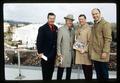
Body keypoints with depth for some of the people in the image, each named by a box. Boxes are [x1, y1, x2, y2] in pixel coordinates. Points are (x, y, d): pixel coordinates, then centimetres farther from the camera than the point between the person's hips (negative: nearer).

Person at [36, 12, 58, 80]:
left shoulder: (56, 28, 8)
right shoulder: (42, 28, -9)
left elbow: (56, 40, 11)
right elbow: (39, 41, -11)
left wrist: (56, 51, 9)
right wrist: (40, 52, -15)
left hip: (53, 53, 5)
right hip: (45, 54, -5)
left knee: (51, 70, 12)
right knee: (45, 71, 4)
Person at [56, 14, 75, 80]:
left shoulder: (73, 30, 11)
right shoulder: (61, 29, -5)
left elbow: (73, 41, 13)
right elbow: (58, 42, -8)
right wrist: (59, 52, -13)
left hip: (71, 53, 5)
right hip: (63, 53, -5)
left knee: (69, 69, 12)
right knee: (61, 69, -1)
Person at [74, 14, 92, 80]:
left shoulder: (88, 28, -11)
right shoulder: (78, 28, 12)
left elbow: (90, 41, -13)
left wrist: (85, 50, -17)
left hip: (86, 52, -7)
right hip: (79, 51, 7)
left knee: (88, 69, 2)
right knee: (84, 68, 14)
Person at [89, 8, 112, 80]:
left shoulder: (105, 24, -8)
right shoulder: (94, 25, 16)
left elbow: (108, 39, -14)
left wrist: (105, 52, -20)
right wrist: (91, 51, 13)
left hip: (102, 54, -7)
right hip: (95, 54, 7)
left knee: (104, 74, 2)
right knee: (98, 74, 14)